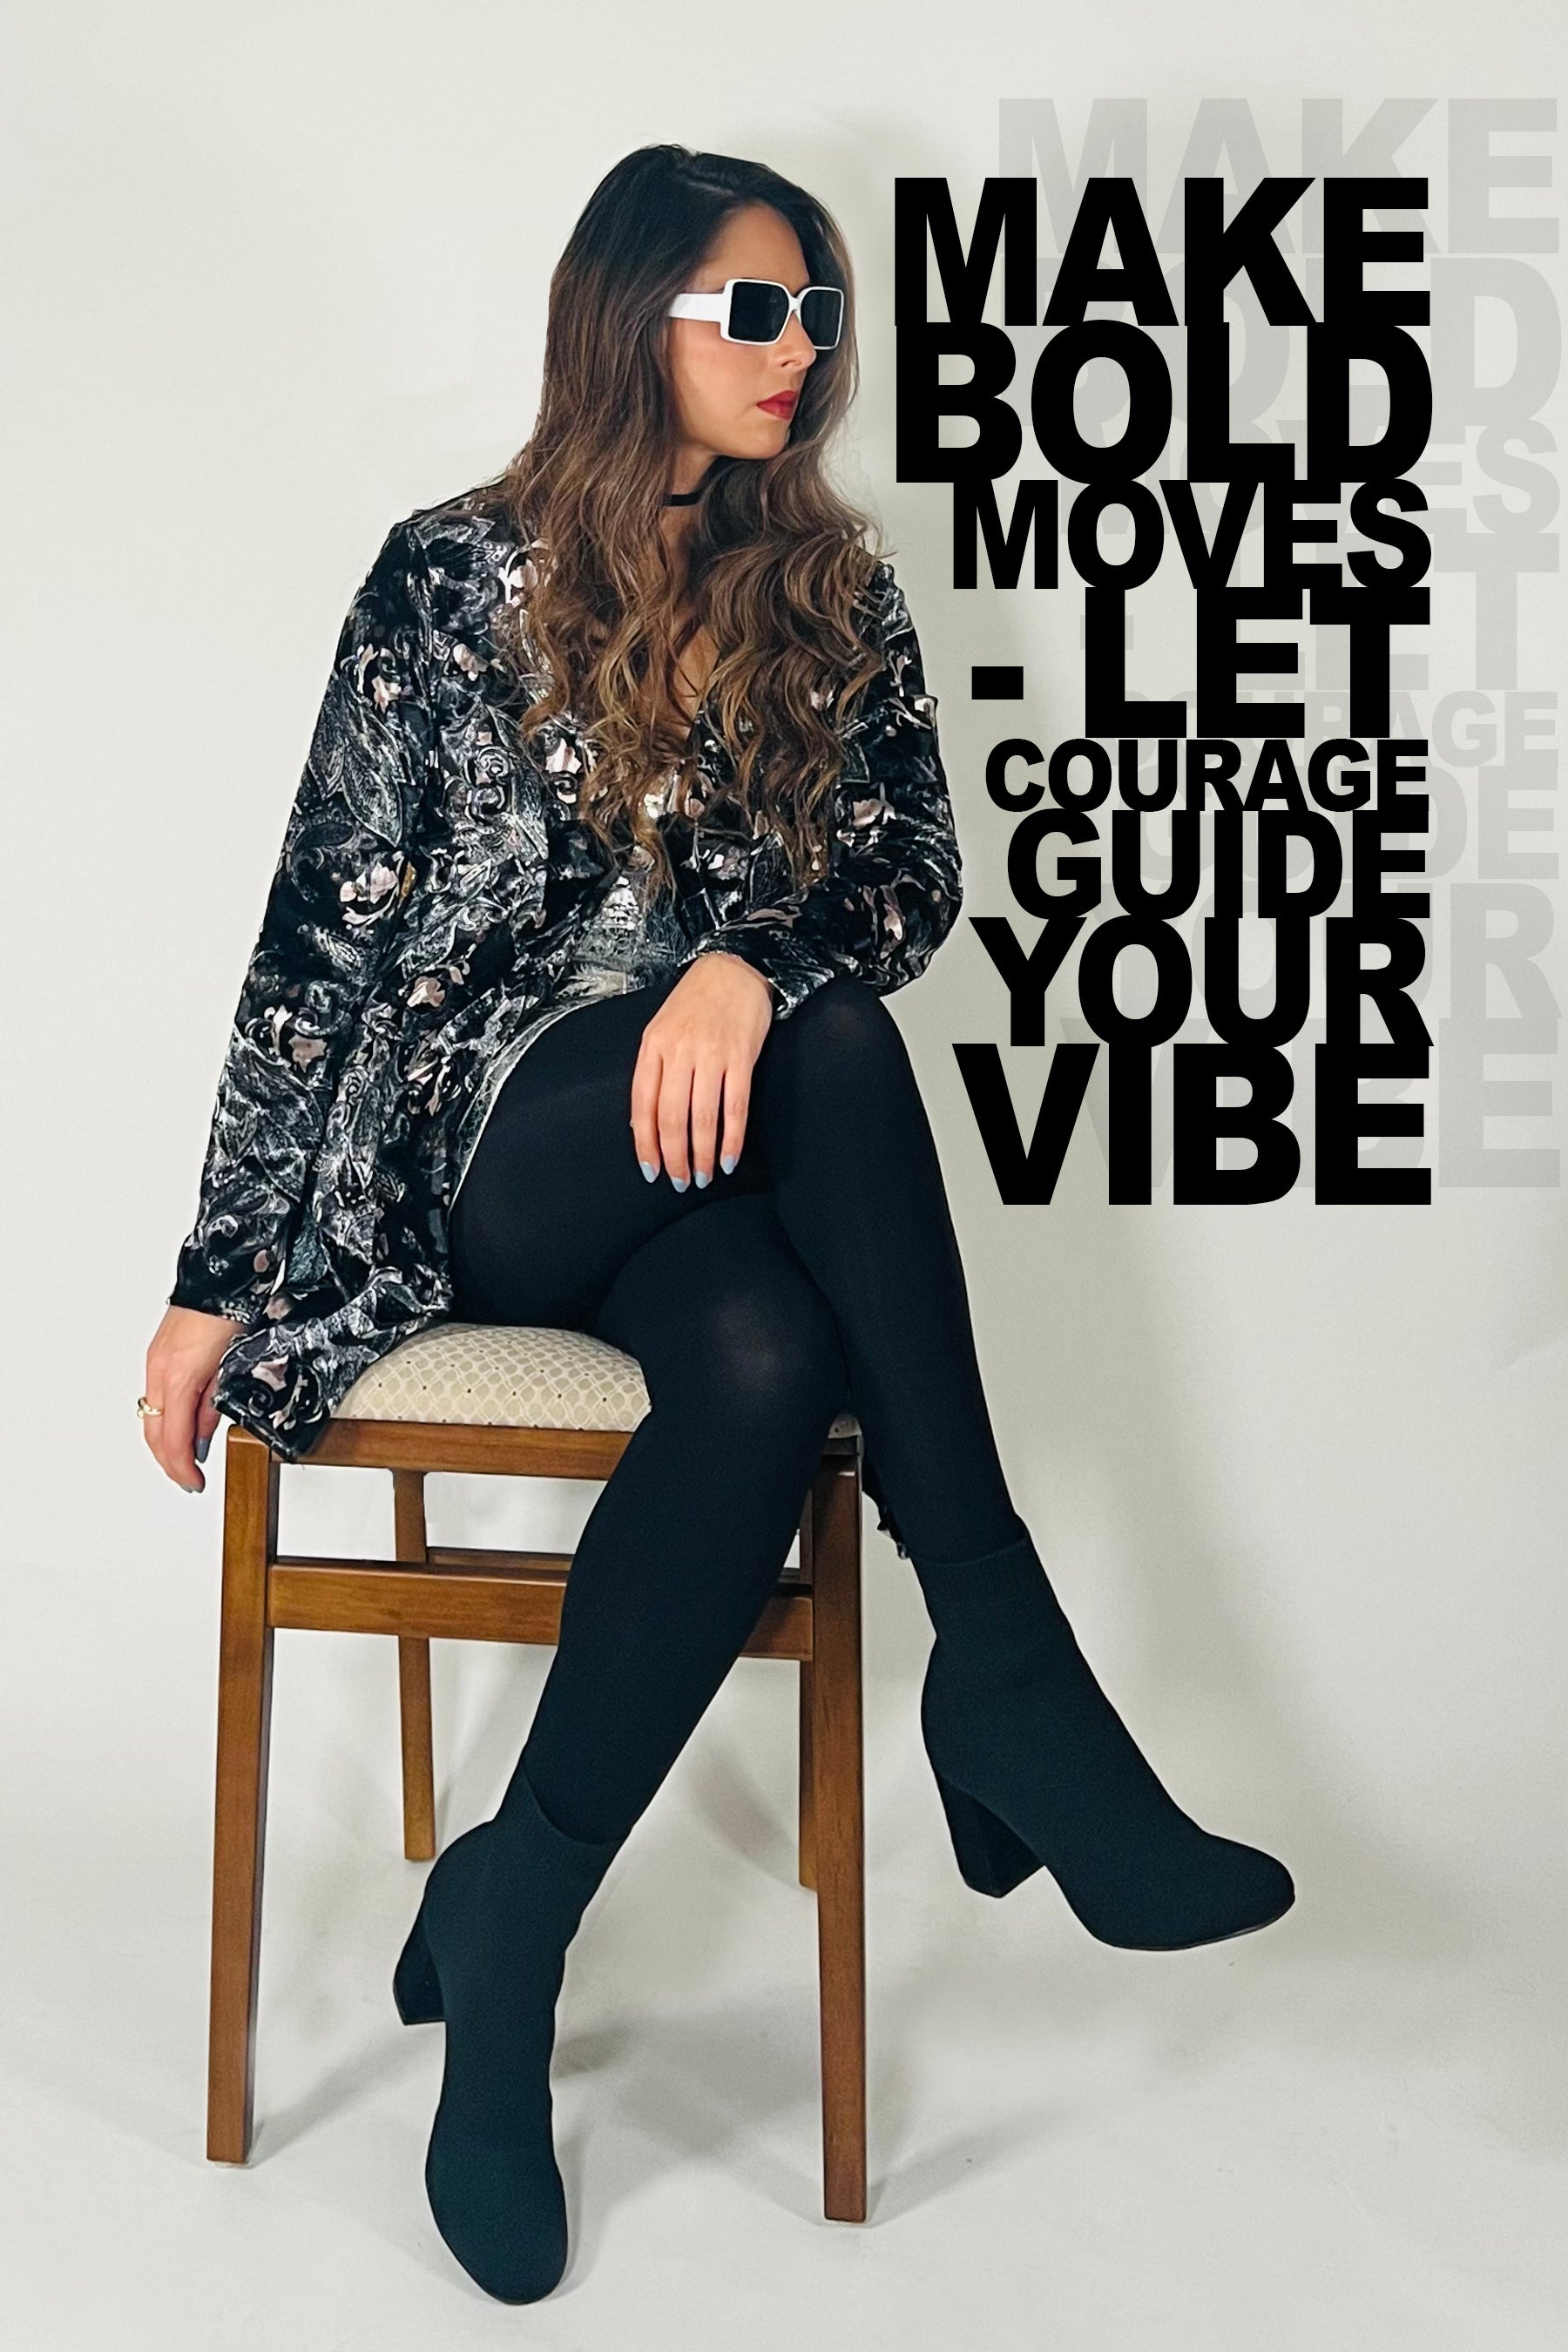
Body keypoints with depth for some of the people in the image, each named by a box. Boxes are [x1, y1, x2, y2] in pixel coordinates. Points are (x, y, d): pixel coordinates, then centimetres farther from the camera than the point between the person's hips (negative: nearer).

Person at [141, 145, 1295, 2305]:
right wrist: (221, 1277, -3)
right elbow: (326, 933, 0)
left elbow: (920, 864, 0)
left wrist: (752, 966, -24)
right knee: (837, 1046, -34)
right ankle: (1005, 1673, -28)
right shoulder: (457, 578, 2)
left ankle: (506, 1915, -19)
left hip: (725, 1150, 3)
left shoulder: (834, 596, 12)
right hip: (485, 1143, -3)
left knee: (767, 1363, -34)